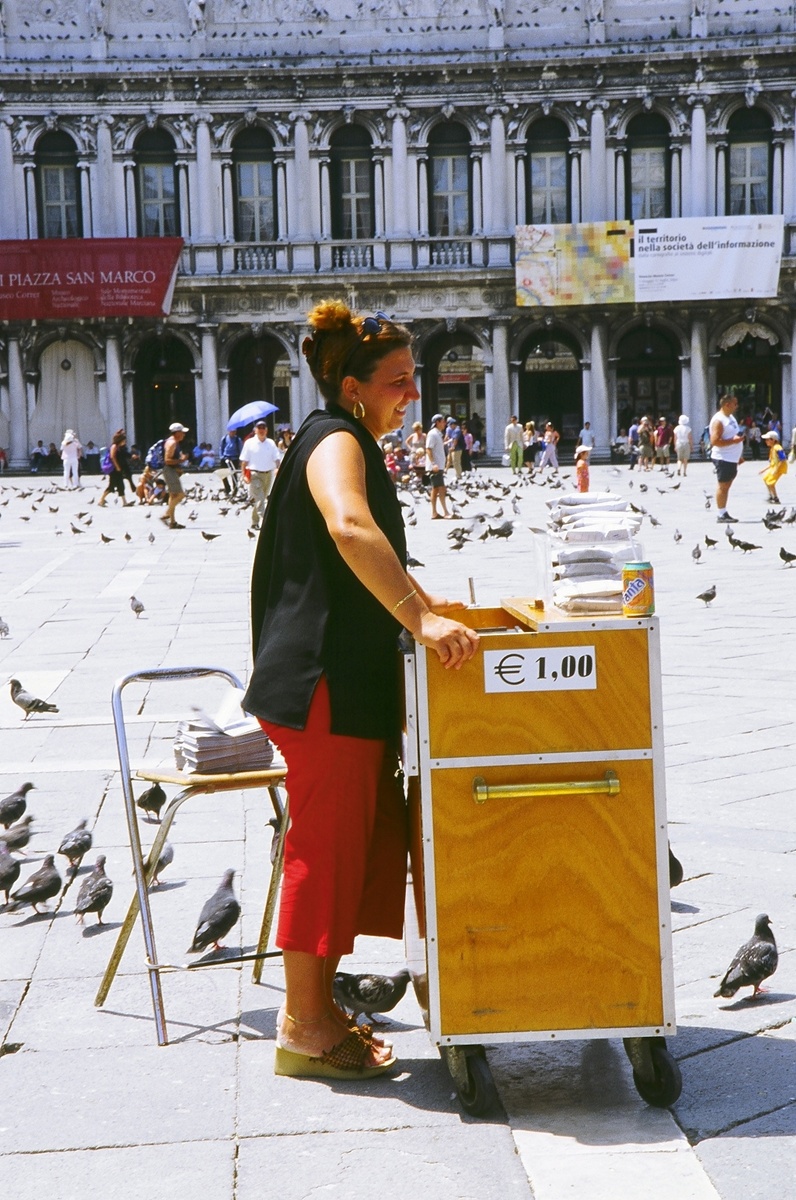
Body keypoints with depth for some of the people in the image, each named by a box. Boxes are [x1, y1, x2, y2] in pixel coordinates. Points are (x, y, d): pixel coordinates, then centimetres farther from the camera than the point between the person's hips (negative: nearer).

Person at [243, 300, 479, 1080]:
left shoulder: (355, 445, 20)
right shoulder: (335, 440, -13)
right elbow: (350, 529, -34)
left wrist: (428, 605, 25)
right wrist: (419, 617, -38)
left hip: (351, 681, 10)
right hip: (323, 681, -10)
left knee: (363, 841, 14)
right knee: (327, 846, -3)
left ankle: (316, 1009, 24)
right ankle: (303, 1029, 8)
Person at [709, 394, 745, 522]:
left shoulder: (730, 417, 16)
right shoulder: (718, 420, -15)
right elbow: (715, 441, -23)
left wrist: (739, 456, 22)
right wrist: (733, 440, -26)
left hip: (732, 459, 9)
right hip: (723, 459, -9)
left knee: (726, 486, 11)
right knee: (722, 486, -5)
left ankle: (724, 513, 15)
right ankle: (721, 514, -1)